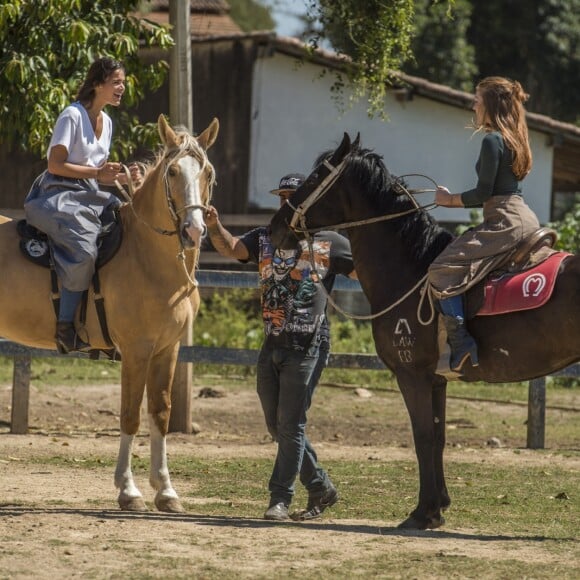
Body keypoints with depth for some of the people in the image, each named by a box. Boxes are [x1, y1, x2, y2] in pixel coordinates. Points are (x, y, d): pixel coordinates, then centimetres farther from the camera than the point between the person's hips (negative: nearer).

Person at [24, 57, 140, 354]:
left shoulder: (106, 122, 15)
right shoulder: (72, 116, -11)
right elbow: (55, 165, -16)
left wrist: (121, 177, -1)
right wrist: (96, 172, -21)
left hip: (90, 195, 9)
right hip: (58, 194, -9)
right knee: (82, 249, -31)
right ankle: (65, 327, -27)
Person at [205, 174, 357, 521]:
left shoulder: (331, 244, 2)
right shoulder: (265, 239, 12)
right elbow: (231, 248, -1)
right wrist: (215, 228, -20)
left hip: (308, 347, -6)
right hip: (272, 345, 6)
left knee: (290, 424, -8)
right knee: (276, 425, 11)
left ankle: (280, 499, -5)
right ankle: (321, 488, 24)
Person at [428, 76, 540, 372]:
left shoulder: (492, 140, -11)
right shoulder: (512, 139, 19)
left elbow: (484, 193, -15)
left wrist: (450, 200, -1)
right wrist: (458, 201, 21)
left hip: (505, 222, -11)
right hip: (525, 217, 11)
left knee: (442, 272, -16)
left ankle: (461, 345, -23)